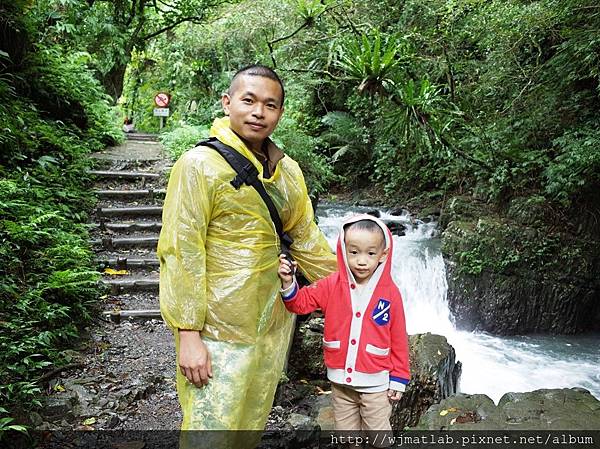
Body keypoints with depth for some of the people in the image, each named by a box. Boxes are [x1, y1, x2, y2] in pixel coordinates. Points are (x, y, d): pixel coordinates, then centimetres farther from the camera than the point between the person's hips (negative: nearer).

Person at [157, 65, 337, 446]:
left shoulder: (288, 171, 7)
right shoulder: (200, 165, -13)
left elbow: (306, 238, 14)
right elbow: (181, 252, -15)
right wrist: (188, 334, -18)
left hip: (275, 323, 6)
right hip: (220, 332, -6)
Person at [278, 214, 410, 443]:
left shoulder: (390, 292, -11)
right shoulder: (332, 285, -8)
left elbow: (399, 340, -5)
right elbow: (301, 301, -1)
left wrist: (398, 379, -3)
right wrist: (288, 283, -21)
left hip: (376, 383, -2)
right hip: (341, 381, 3)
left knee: (379, 437, 14)